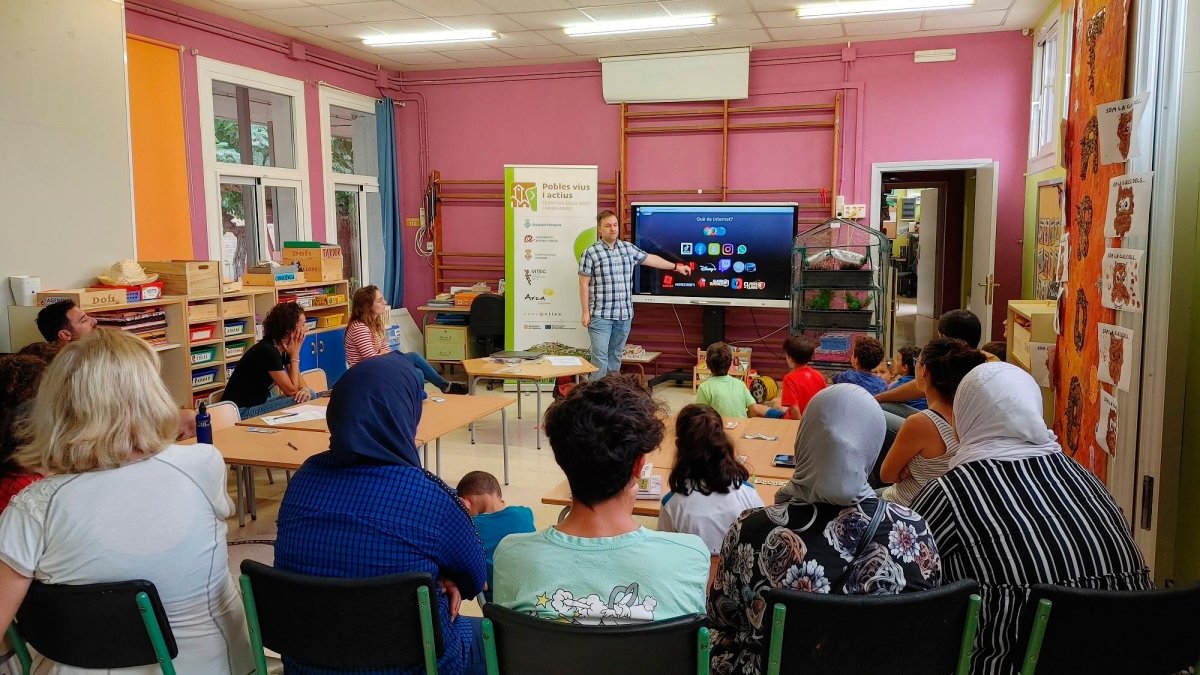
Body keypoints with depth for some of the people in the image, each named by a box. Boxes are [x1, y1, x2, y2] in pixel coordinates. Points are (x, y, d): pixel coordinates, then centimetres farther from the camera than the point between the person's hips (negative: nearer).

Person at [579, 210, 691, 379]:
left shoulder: (628, 248, 9)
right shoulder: (590, 253, -6)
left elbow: (650, 258, 22)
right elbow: (584, 284, -6)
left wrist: (676, 266, 28)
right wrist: (585, 312, -9)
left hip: (625, 314, 5)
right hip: (601, 315, -5)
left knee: (616, 355, 11)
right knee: (600, 356, -5)